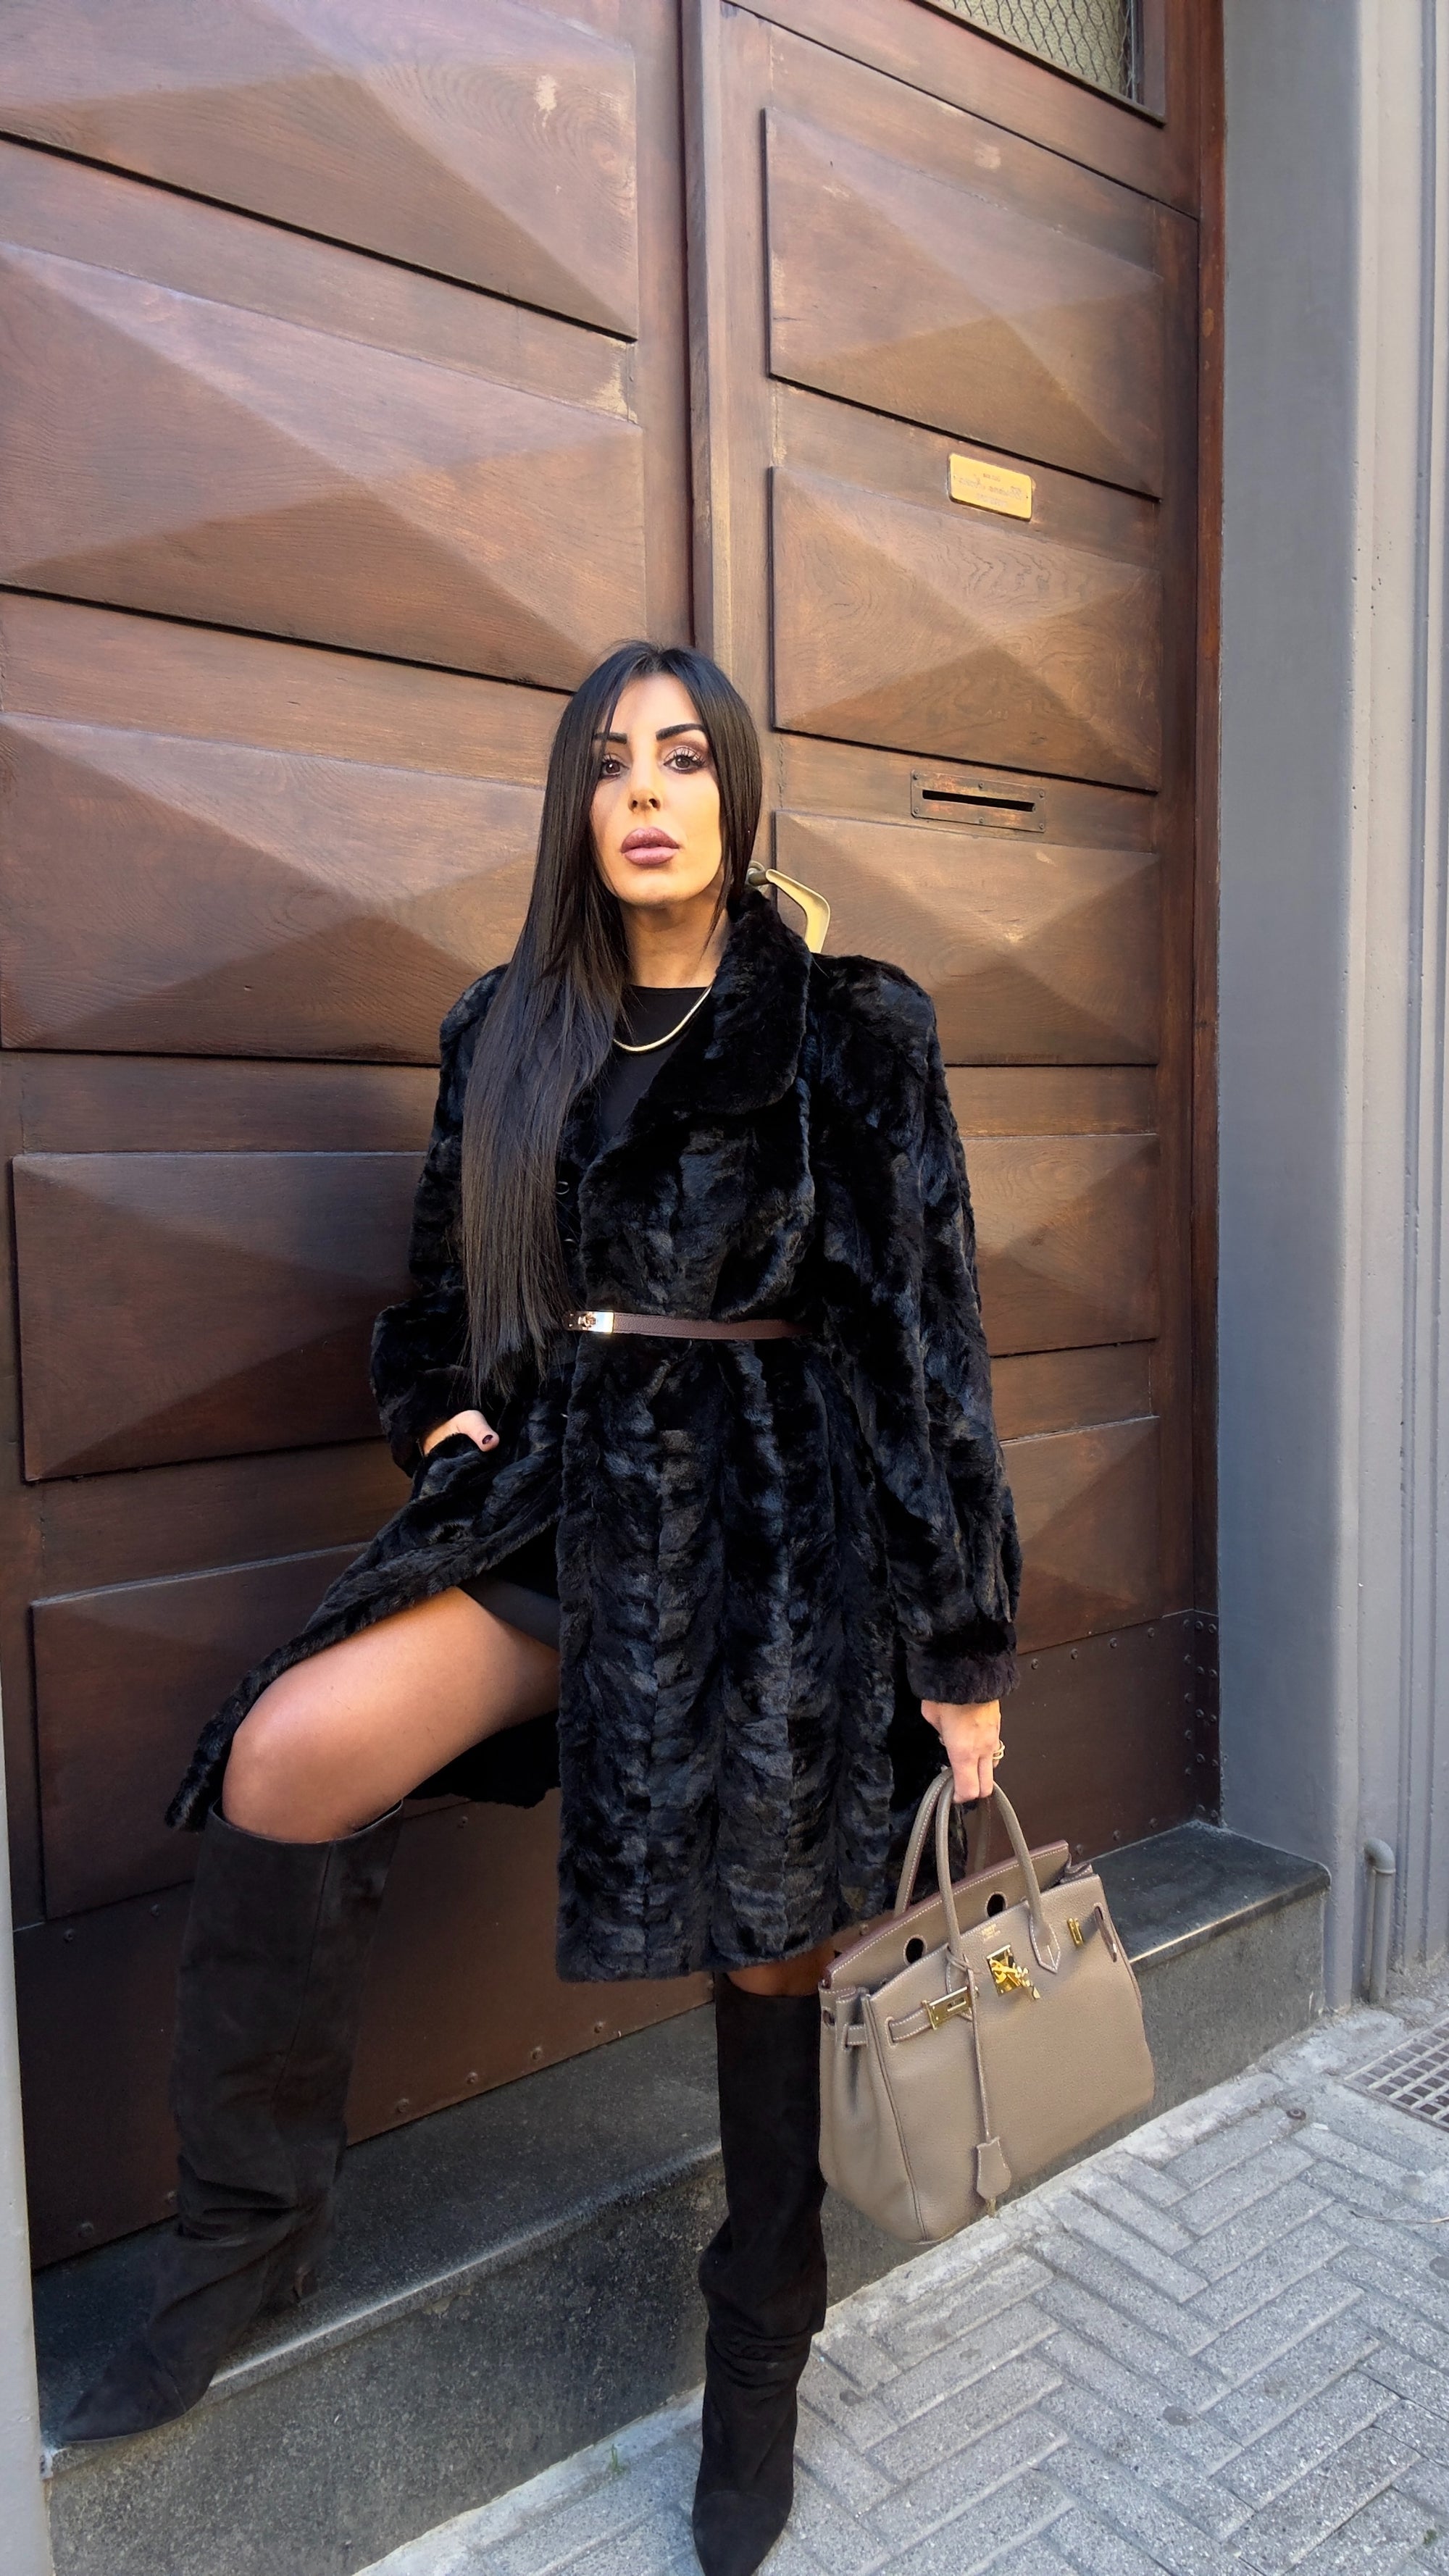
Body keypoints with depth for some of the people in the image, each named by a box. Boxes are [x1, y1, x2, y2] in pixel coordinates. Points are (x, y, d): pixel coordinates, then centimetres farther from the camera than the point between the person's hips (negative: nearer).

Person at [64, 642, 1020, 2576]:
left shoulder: (851, 1032, 0)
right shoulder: (508, 1032, 11)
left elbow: (927, 1330, -3)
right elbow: (450, 1287, 23)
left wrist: (963, 1638, -4)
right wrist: (446, 1406, 1)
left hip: (776, 1516, -3)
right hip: (563, 1496, 3)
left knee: (769, 1949, 5)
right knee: (286, 1754, -19)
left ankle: (760, 2370, 33)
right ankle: (248, 2231, 6)